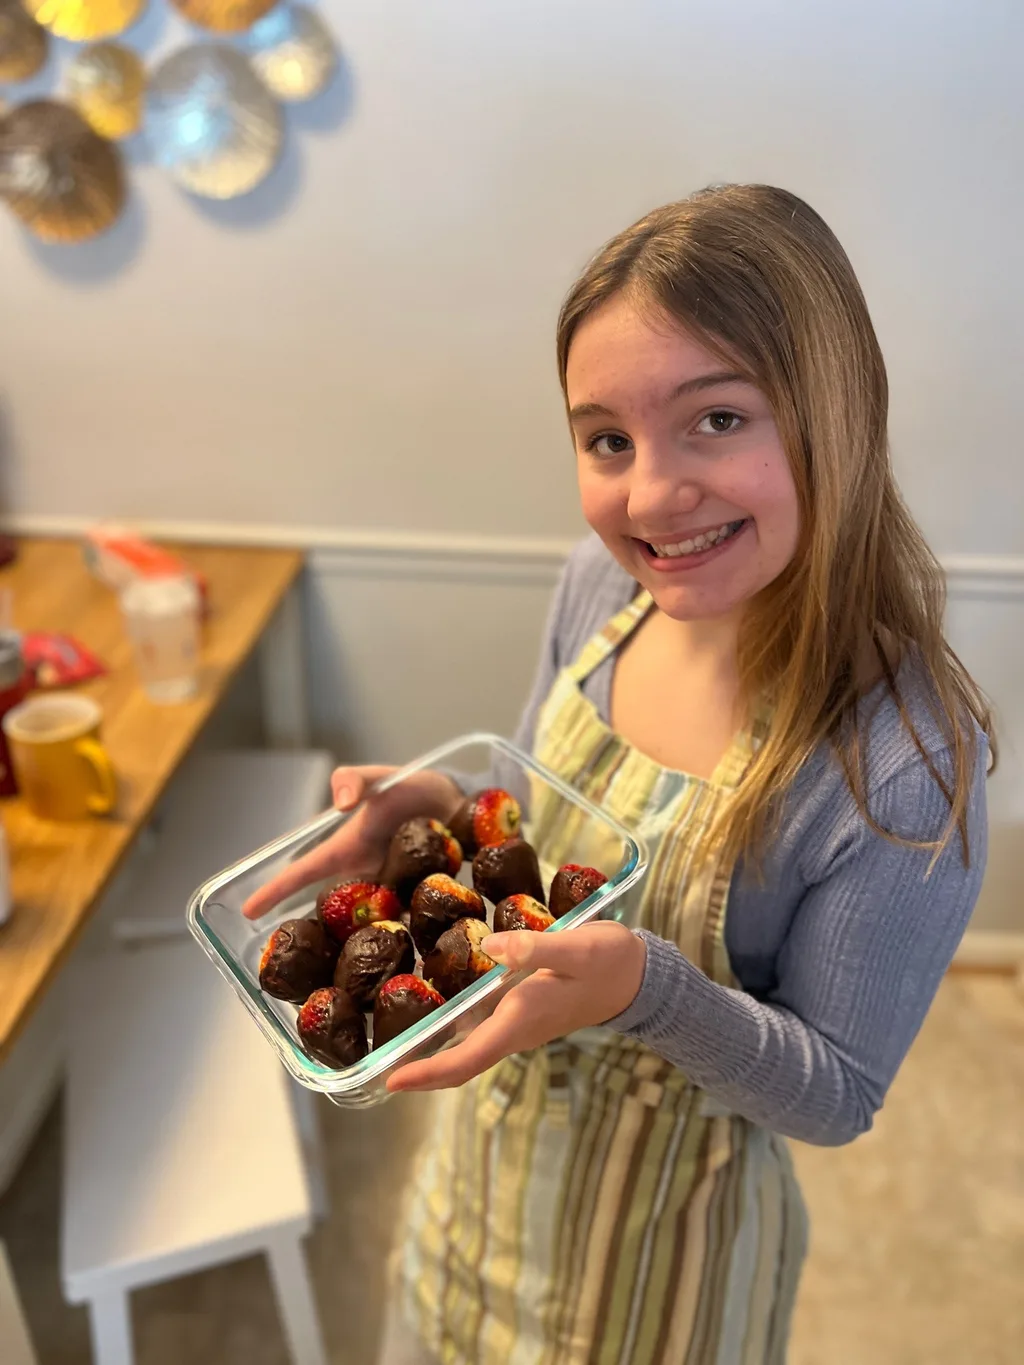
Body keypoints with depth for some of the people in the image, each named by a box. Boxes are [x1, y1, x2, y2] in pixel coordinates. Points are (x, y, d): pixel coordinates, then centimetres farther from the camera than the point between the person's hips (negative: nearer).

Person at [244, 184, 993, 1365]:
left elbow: (838, 1097, -20)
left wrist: (646, 987, -37)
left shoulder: (901, 763, -32)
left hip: (661, 1230, -5)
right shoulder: (602, 582, -16)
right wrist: (440, 813, -19)